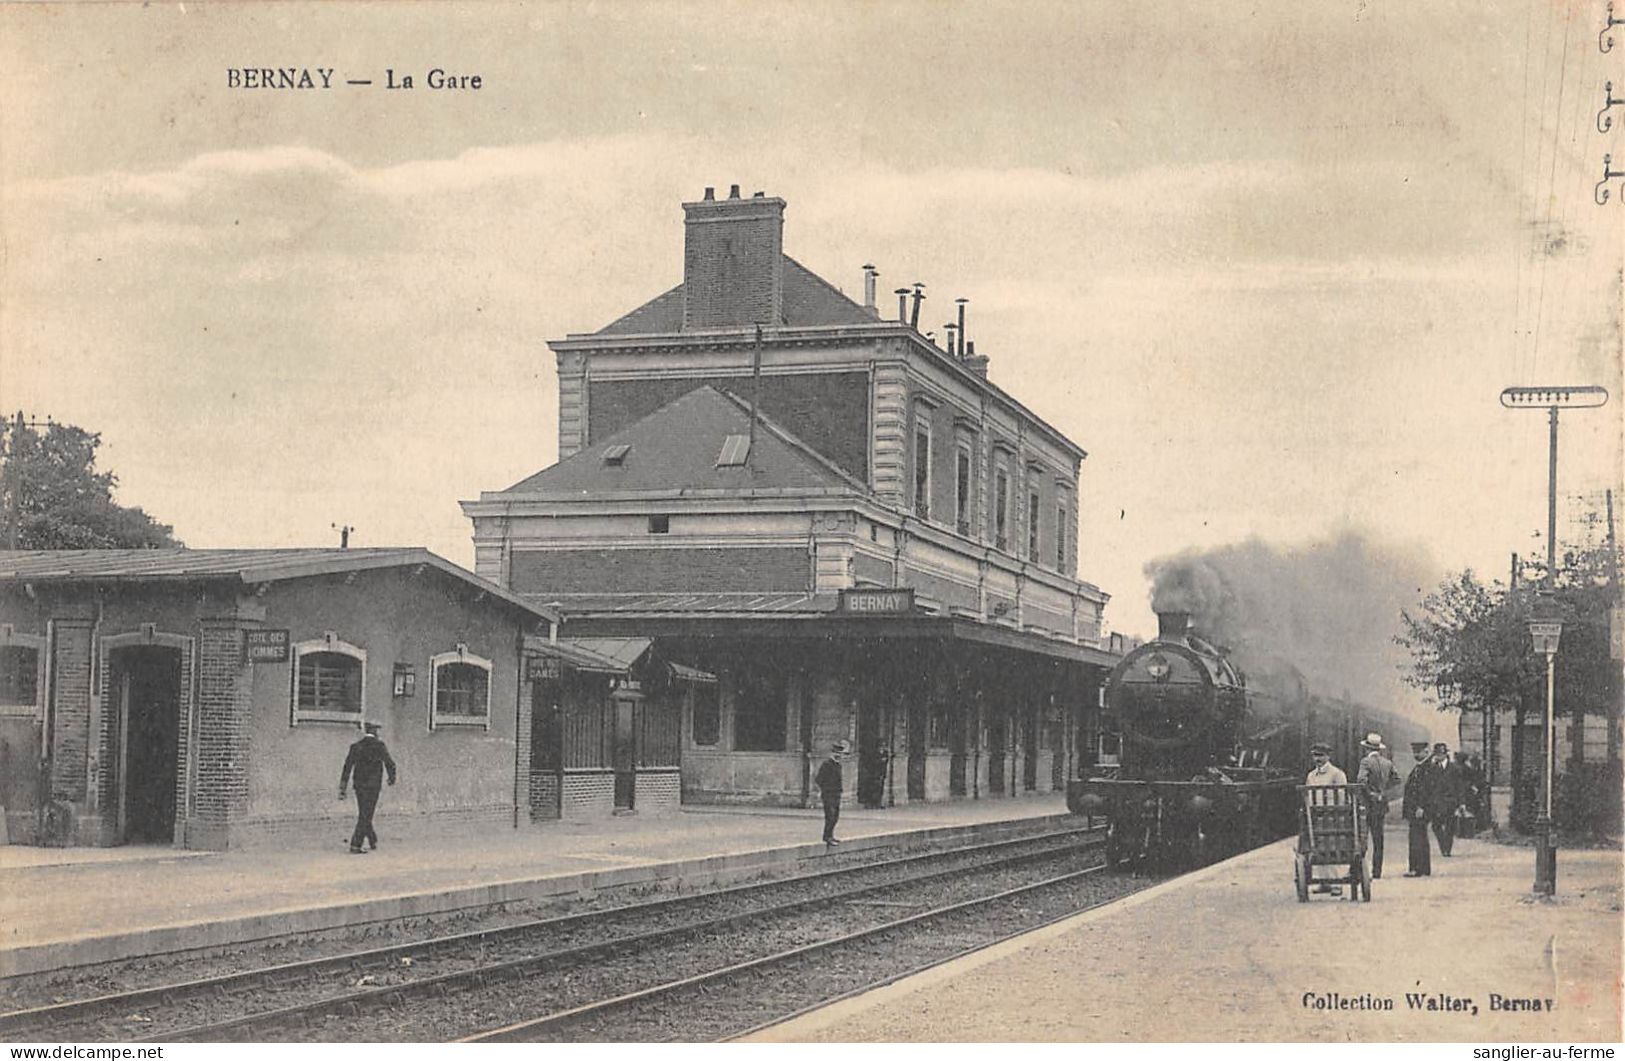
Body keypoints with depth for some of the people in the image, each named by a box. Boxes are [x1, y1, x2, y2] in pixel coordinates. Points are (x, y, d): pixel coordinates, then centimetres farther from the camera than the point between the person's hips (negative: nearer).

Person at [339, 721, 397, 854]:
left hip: (359, 786, 5)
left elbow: (347, 768, 2)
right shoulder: (379, 745, -6)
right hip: (373, 786, -5)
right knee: (365, 817, -3)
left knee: (364, 815, 18)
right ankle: (355, 846, -9)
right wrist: (392, 777, 18)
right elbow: (390, 764, -4)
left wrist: (342, 789, 2)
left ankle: (373, 842, 28)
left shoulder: (355, 746, 5)